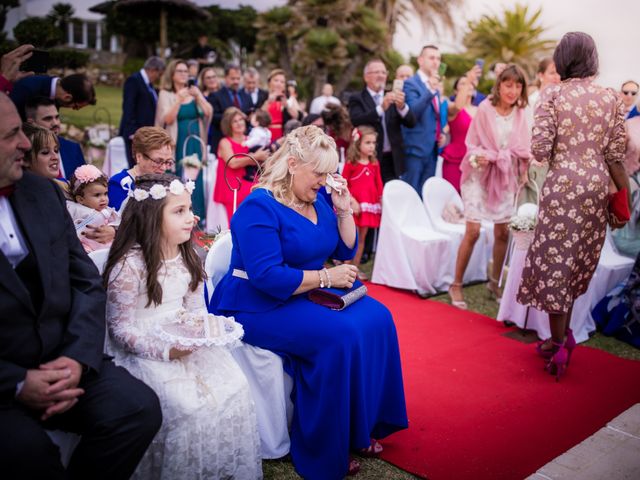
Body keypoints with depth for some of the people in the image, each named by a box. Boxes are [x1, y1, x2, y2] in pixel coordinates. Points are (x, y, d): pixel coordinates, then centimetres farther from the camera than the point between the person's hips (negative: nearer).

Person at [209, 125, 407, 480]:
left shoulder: (317, 199, 7)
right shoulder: (259, 207, -18)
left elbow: (347, 251, 12)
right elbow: (267, 277, -27)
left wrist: (343, 210, -4)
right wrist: (326, 277, -21)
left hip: (308, 295, 9)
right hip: (259, 306, -8)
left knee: (376, 320, -9)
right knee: (339, 336, -27)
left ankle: (362, 427, 4)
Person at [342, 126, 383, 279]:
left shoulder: (374, 164, 6)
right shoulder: (351, 163, -8)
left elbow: (379, 184, 10)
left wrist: (382, 201, 4)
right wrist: (352, 201, -16)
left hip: (370, 204, 5)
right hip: (354, 204, -5)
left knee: (362, 237, 12)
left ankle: (356, 267, 22)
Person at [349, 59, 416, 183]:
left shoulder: (393, 98, 12)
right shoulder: (357, 99, 2)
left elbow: (411, 123, 2)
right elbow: (357, 121, -16)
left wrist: (402, 106, -19)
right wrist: (381, 108, -28)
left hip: (392, 160, 3)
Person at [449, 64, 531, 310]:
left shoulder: (520, 113, -1)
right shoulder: (485, 108, -11)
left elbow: (524, 147, 2)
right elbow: (472, 144, -7)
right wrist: (479, 157, -25)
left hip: (505, 178, 4)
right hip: (480, 174, -4)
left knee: (503, 232, 6)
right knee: (473, 231, -10)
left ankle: (494, 282, 25)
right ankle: (456, 285, 2)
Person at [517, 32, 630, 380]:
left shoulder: (552, 96, -5)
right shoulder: (611, 99, 4)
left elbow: (540, 150, -11)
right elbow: (615, 156, 2)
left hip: (563, 184, -4)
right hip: (597, 186, 4)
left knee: (556, 260, 3)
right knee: (579, 261, 15)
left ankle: (559, 344, 3)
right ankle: (563, 334, 26)